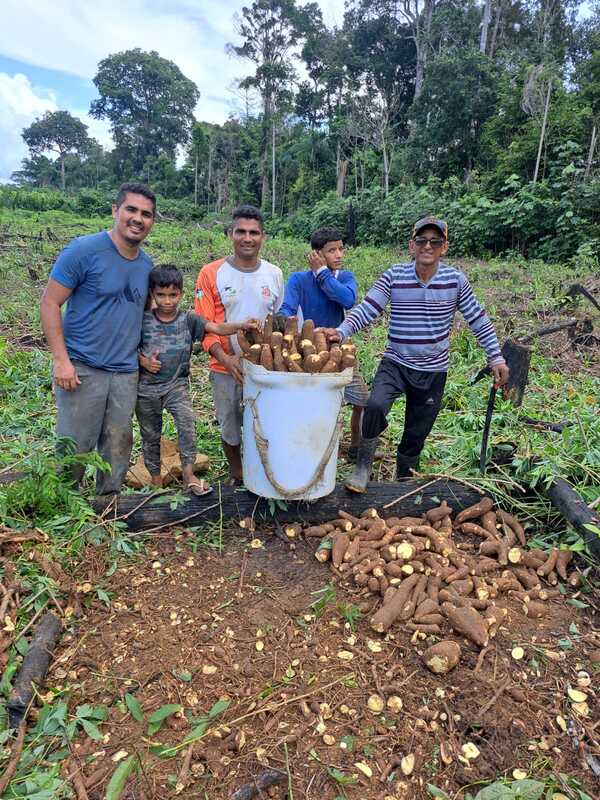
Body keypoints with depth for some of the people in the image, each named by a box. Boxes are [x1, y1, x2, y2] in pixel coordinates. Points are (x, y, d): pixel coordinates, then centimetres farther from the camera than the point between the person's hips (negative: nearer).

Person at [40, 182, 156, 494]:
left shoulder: (146, 264, 9)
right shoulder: (84, 249, -8)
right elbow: (50, 303, -8)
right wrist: (61, 360, -16)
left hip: (126, 373, 6)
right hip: (82, 370, -5)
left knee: (118, 450, 13)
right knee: (74, 451, 2)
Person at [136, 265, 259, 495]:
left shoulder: (188, 319, -6)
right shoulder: (143, 320, -5)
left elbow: (217, 328, -19)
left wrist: (242, 325, -36)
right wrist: (144, 361, -15)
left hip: (176, 384, -1)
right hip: (147, 387, 1)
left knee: (187, 422, -23)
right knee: (150, 434, 13)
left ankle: (188, 473, -13)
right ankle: (155, 477, 31)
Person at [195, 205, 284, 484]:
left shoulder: (274, 274, 3)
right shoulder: (211, 273, -5)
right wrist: (226, 359, -21)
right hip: (226, 369, -1)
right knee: (230, 429, 14)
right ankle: (236, 476, 38)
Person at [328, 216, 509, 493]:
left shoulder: (455, 280, -4)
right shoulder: (394, 276, -7)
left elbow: (478, 320, 4)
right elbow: (366, 310, -13)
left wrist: (496, 357, 3)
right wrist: (341, 331, -30)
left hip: (433, 371, 2)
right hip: (395, 364, -1)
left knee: (416, 435, 11)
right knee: (375, 406, -29)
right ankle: (362, 469, -6)